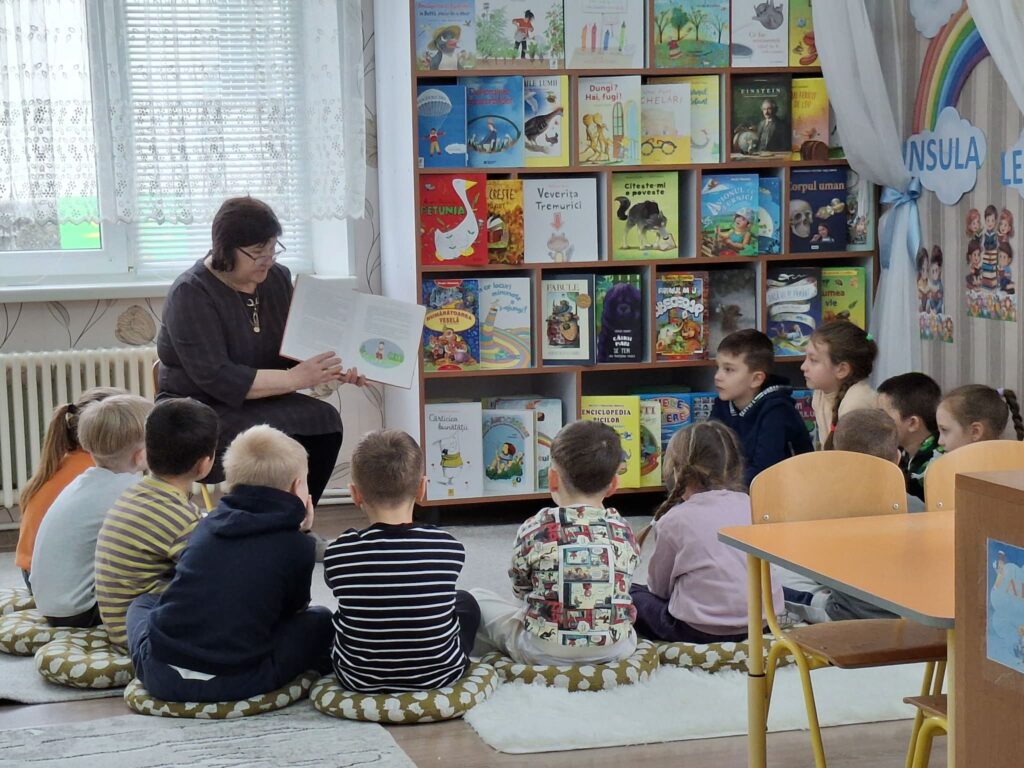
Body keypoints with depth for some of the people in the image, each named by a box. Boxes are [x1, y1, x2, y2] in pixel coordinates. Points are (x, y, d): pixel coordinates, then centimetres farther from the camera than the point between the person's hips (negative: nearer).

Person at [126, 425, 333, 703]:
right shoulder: (298, 547, 1)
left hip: (160, 678, 3)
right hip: (235, 682, -3)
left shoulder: (207, 525, 12)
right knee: (319, 620, 19)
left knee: (144, 601, 36)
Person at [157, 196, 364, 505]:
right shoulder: (190, 294, -14)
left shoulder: (278, 278, 7)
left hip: (263, 403, 6)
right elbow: (216, 378, -23)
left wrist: (337, 369, -12)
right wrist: (295, 378, -25)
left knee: (325, 421, -22)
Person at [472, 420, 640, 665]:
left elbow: (520, 586, 6)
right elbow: (621, 587, 10)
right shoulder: (624, 532, -1)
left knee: (475, 599, 16)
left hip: (544, 652, -2)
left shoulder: (536, 528, -8)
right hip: (615, 650, 3)